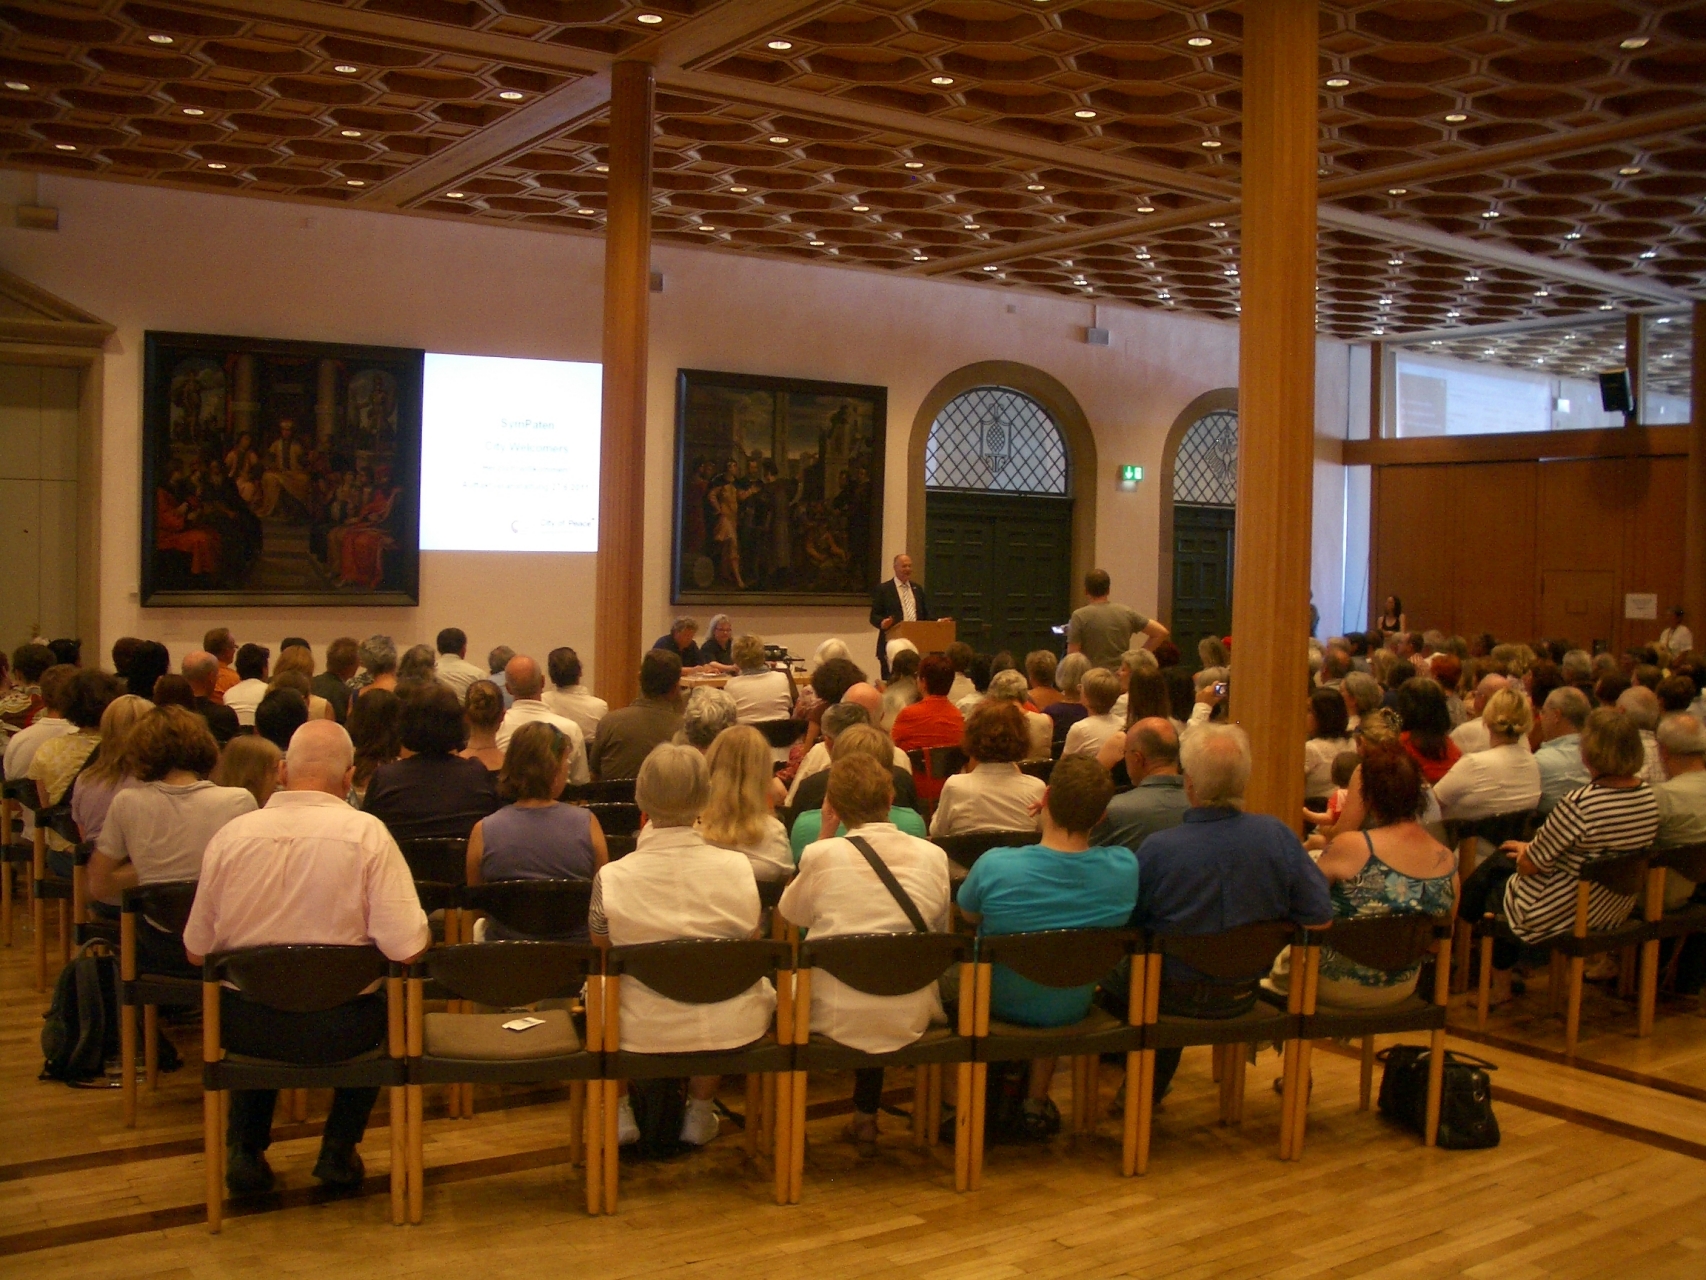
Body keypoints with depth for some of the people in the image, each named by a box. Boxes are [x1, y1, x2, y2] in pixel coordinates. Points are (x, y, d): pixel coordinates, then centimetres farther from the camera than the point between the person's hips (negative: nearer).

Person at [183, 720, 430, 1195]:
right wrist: (425, 932, 4)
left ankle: (246, 1148, 30)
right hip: (339, 1030, -2)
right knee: (383, 1006, 31)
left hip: (247, 1029, 2)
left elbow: (197, 951, 1)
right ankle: (339, 1147, 28)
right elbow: (407, 950, -19)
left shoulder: (230, 835, -7)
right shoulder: (367, 833, -14)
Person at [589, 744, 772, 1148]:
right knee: (763, 984, 31)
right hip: (728, 1030, 0)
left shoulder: (611, 877, -15)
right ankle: (700, 1112, 38)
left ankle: (620, 1112, 33)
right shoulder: (736, 868, -13)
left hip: (639, 1034, 0)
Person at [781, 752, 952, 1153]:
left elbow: (791, 915, 8)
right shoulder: (932, 856, -4)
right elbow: (942, 931, 9)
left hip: (836, 1019, -3)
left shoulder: (821, 855, -11)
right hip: (910, 1020, 3)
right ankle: (865, 1117, 36)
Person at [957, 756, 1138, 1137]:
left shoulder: (993, 866, -31)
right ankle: (1037, 1099, 34)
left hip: (999, 1005, -2)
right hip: (1073, 1010, 2)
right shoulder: (1125, 867, -25)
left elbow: (968, 916, -7)